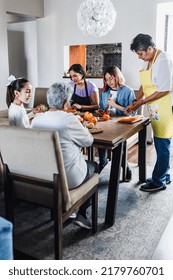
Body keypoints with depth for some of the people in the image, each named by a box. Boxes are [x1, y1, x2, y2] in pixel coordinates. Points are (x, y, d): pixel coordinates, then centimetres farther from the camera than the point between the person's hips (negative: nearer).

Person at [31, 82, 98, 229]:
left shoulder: (36, 120, -4)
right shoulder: (69, 119, -21)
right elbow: (88, 141, -8)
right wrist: (83, 128, 11)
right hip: (68, 179, -6)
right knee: (94, 165, 24)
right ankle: (82, 215, 21)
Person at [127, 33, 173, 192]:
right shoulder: (148, 61, 11)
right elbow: (145, 85, 17)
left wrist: (142, 101, -17)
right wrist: (136, 101, 4)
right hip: (156, 110, 9)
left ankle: (158, 181, 11)